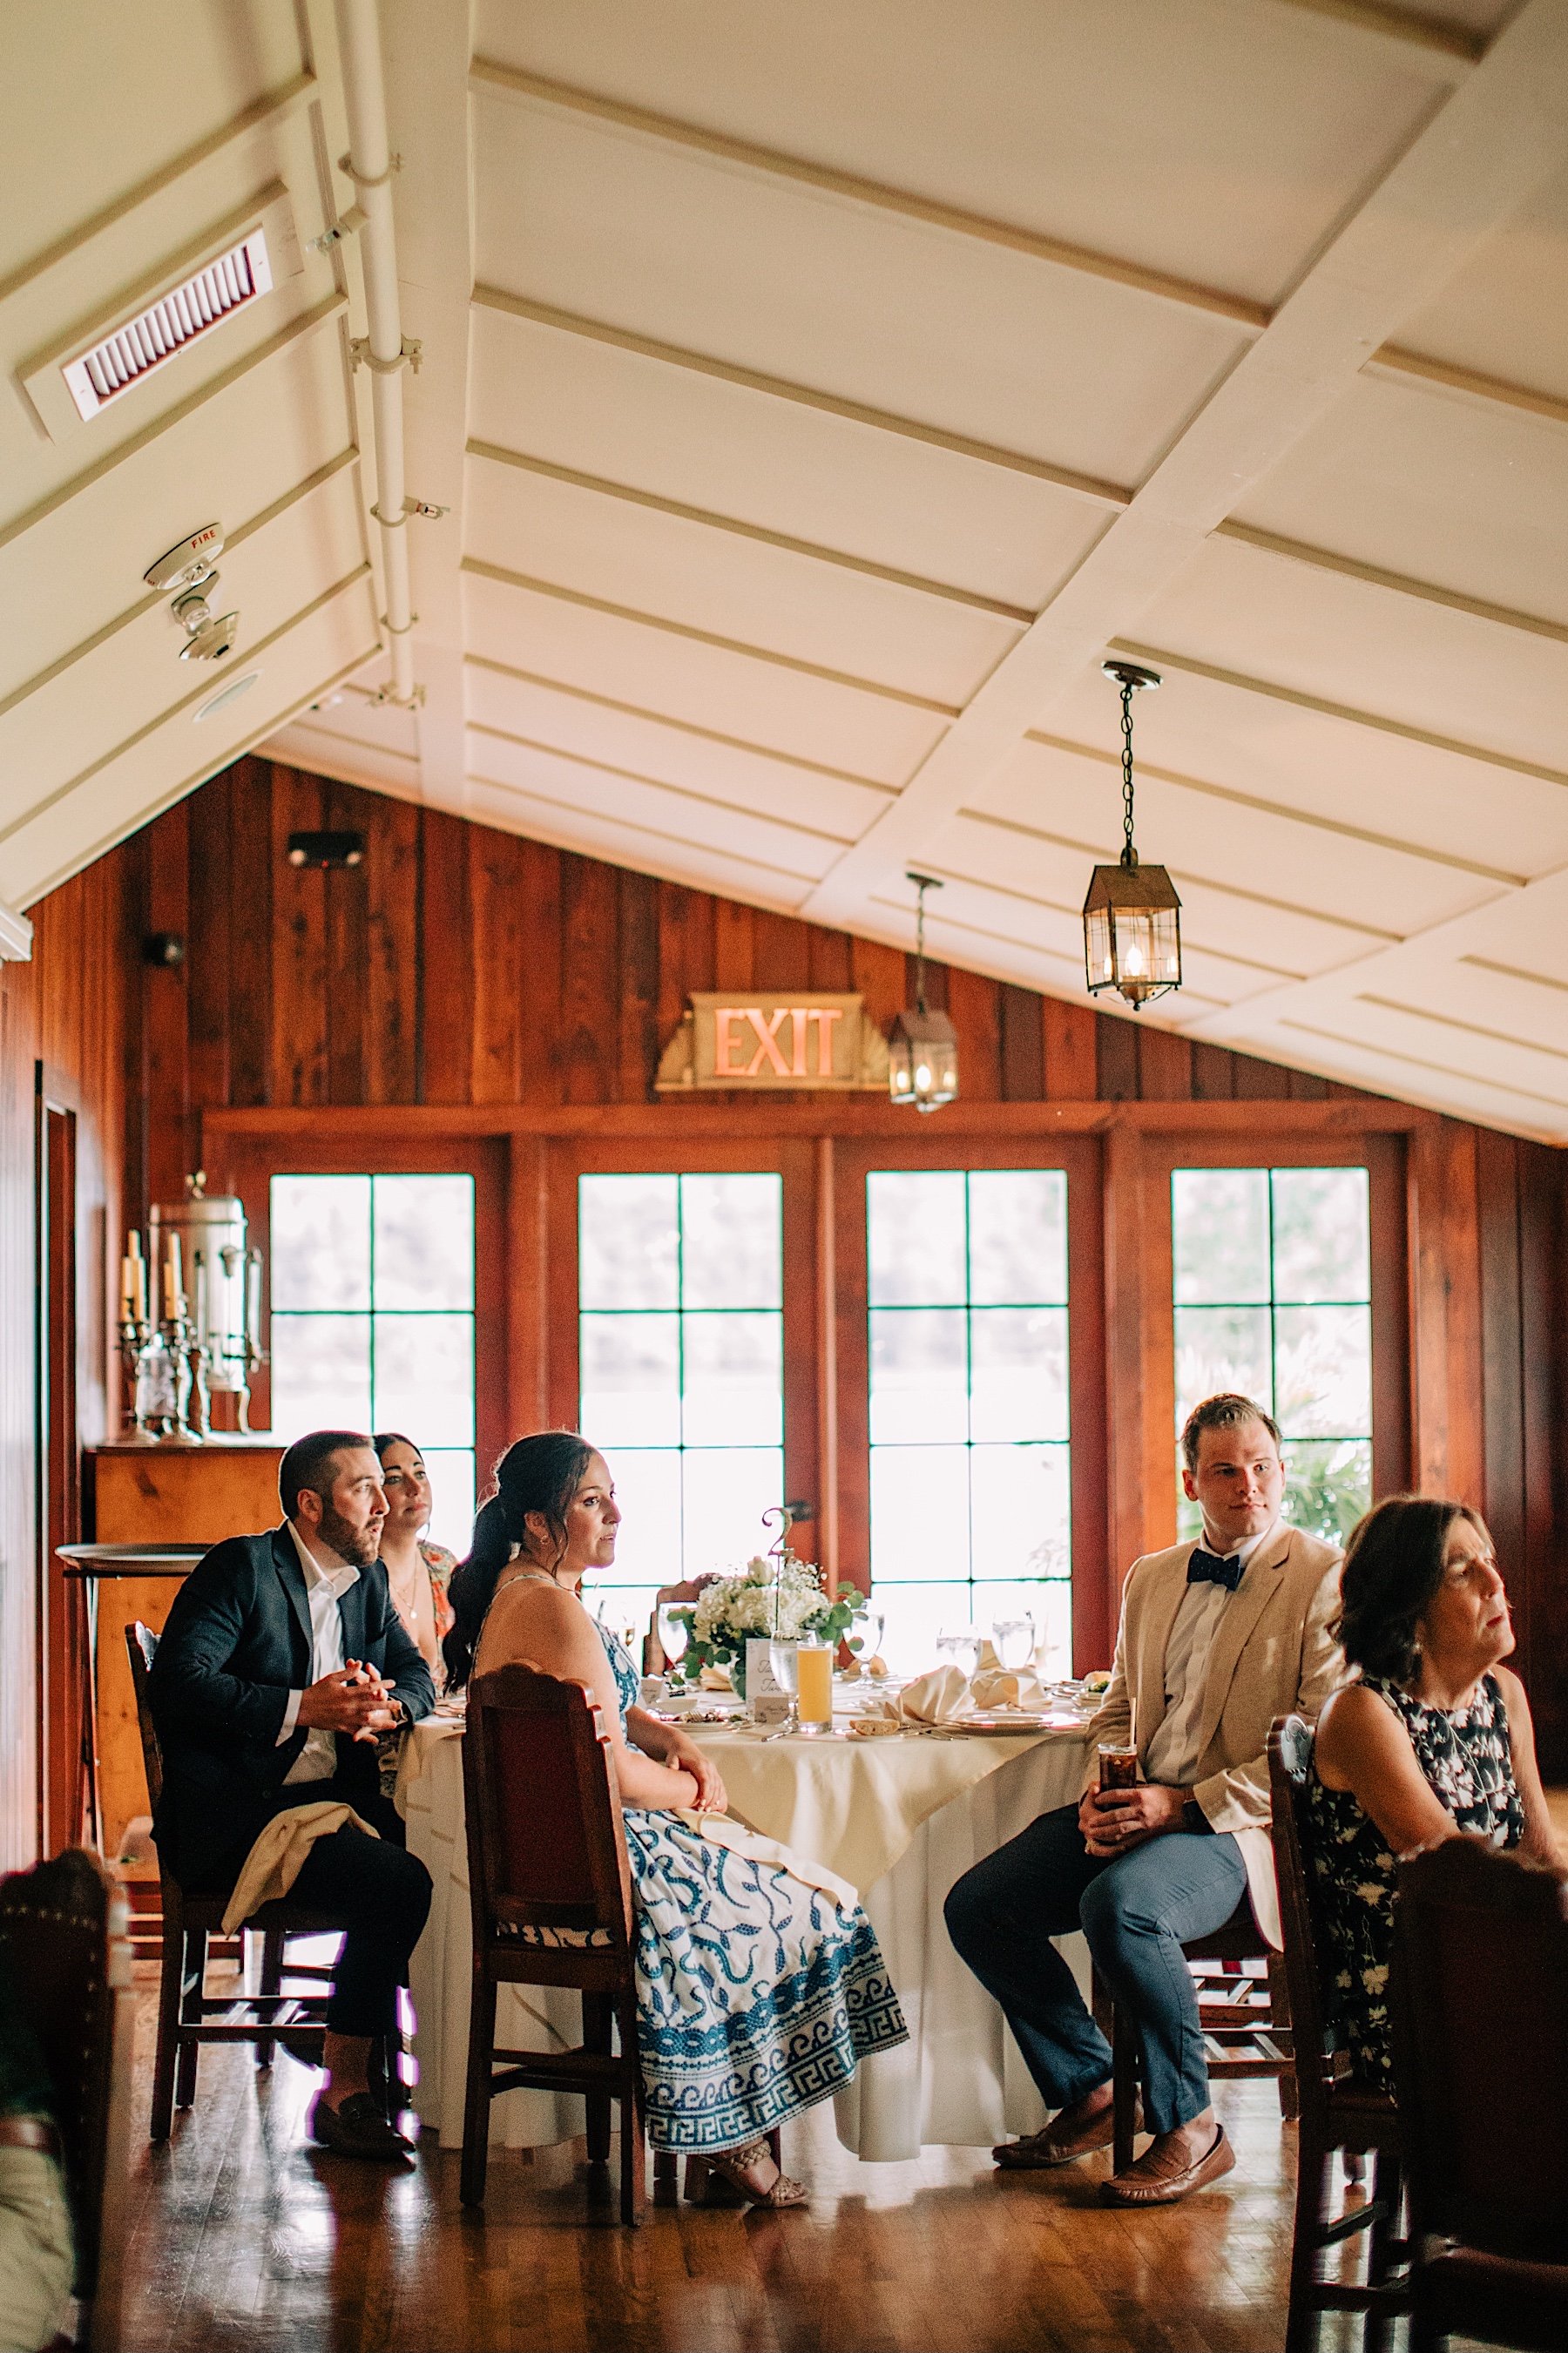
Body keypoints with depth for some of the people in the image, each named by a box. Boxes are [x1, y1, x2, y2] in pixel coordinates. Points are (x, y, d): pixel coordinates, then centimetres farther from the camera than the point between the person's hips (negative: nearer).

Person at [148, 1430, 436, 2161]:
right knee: (397, 1882, -28)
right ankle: (343, 2092, -16)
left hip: (332, 1797, 7)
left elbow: (417, 1674, 17)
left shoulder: (369, 1579, 17)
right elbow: (178, 1682, -16)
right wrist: (303, 1708, -24)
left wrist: (389, 1707, -9)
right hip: (234, 1817, -7)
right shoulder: (241, 1567, -6)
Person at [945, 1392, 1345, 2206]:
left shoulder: (1324, 1581, -4)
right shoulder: (1150, 1578, 19)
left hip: (1241, 1824, -7)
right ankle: (1089, 2093, 9)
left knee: (1119, 1904, -35)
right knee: (975, 1905, -10)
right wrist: (1100, 1793, 1)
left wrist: (1185, 1804, -18)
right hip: (1135, 1808, 7)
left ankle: (1188, 2129, -15)